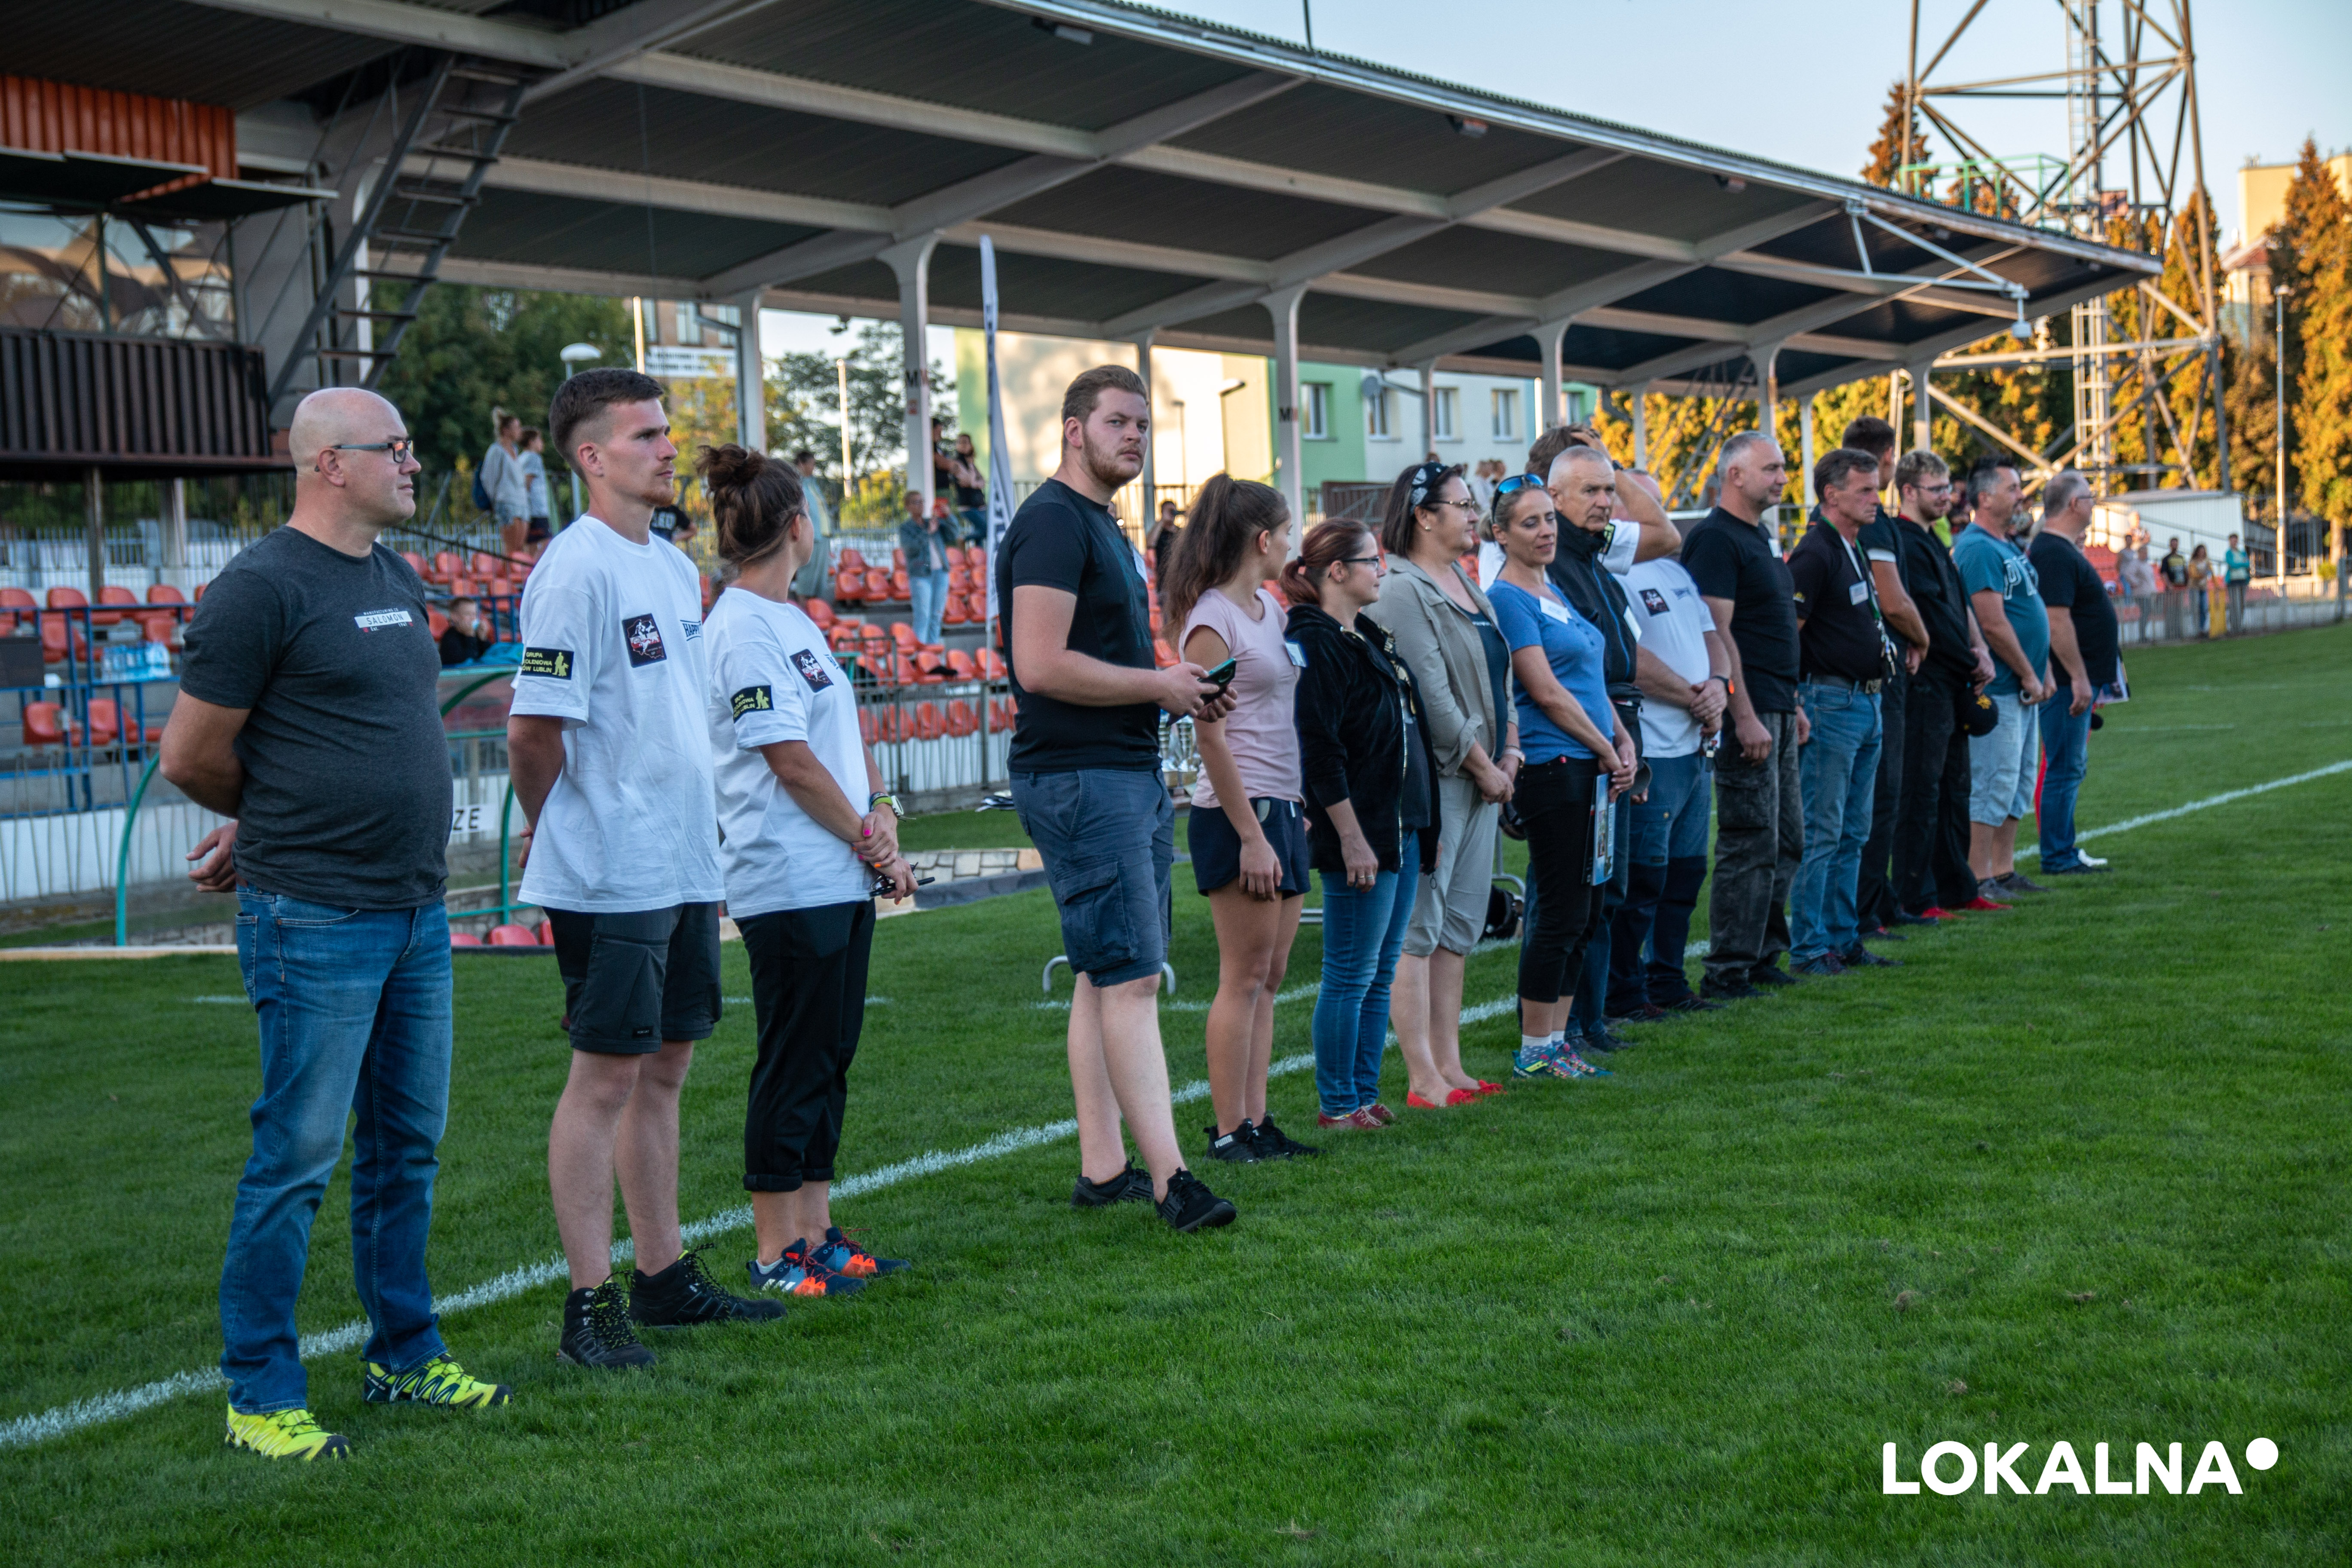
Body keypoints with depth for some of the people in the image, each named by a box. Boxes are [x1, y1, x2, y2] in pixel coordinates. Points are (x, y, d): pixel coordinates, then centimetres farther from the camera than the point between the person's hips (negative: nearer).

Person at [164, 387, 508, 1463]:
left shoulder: (398, 581, 13)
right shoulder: (261, 586, -12)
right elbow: (191, 756, -9)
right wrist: (275, 822, 9)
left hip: (418, 913, 8)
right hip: (316, 925, -8)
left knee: (408, 1146, 15)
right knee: (299, 1156, -1)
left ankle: (405, 1355, 28)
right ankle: (260, 1395, 10)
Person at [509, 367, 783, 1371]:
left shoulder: (673, 566, 15)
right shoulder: (576, 570, -14)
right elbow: (533, 729, -15)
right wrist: (560, 835, -2)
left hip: (683, 866, 8)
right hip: (609, 875, -8)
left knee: (664, 1067, 14)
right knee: (607, 1075, -4)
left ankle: (664, 1278, 24)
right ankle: (590, 1305, 4)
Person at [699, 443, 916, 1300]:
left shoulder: (795, 621, 17)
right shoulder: (740, 628, -13)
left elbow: (846, 731, 18)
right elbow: (791, 761, -16)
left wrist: (879, 807, 1)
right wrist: (872, 843, -9)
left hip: (842, 878, 9)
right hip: (789, 883, -9)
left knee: (828, 1062, 13)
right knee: (793, 1067, -3)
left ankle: (817, 1235, 21)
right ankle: (776, 1253, 6)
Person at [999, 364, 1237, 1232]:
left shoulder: (1104, 526, 21)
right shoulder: (1052, 522, -12)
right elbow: (1040, 666, -22)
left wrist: (1178, 691, 10)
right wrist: (1159, 685, -12)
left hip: (1130, 775, 10)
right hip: (1080, 780, -10)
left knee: (1104, 978, 11)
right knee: (1130, 978, -11)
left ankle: (1102, 1167, 16)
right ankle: (1168, 1177, -9)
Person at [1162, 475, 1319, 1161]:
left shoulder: (1269, 608, 14)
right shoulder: (1211, 620, -12)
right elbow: (1211, 736, -16)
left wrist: (1298, 808, 15)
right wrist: (1249, 835, -18)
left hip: (1283, 806, 9)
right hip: (1238, 812, -9)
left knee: (1269, 976, 9)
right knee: (1244, 978, -5)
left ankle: (1256, 1123, 14)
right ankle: (1229, 1132, 1)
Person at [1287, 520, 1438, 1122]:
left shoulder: (1370, 637, 17)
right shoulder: (1315, 644, -13)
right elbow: (1320, 752, -18)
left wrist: (1426, 825, 21)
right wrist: (1351, 838, -20)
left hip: (1402, 830, 10)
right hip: (1361, 834, -9)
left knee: (1381, 974, 12)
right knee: (1351, 976, -3)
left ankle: (1365, 1093, 19)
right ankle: (1337, 1105, 5)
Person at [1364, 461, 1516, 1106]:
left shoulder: (1466, 585, 18)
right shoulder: (1401, 592, -12)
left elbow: (1497, 677, 20)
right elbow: (1431, 695, -17)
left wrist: (1509, 751, 7)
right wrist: (1484, 767, -11)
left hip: (1481, 779, 10)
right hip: (1434, 779, -10)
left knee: (1460, 925, 12)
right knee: (1418, 929, -5)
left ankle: (1449, 1063, 19)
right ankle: (1423, 1078, -3)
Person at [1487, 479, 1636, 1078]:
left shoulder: (1555, 592, 17)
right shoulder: (1507, 598, -10)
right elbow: (1548, 692, -15)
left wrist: (1624, 740, 7)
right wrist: (1606, 751, -8)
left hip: (1590, 770, 9)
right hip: (1553, 769, -9)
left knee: (1585, 913, 11)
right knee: (1563, 913, -6)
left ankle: (1556, 1038, 18)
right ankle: (1534, 1051, 3)